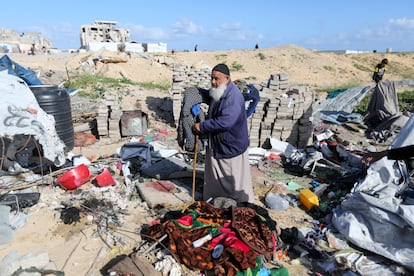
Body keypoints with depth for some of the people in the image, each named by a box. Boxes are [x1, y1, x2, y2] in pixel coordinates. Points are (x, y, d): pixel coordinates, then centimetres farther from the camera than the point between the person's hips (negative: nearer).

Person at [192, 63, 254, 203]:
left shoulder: (233, 97, -26)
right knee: (214, 176, 22)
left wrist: (202, 126, -26)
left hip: (232, 146, -9)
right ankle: (211, 201, 40)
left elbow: (225, 122, -35)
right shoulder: (216, 92, 3)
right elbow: (207, 96, 27)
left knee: (235, 179, 6)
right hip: (216, 144, 9)